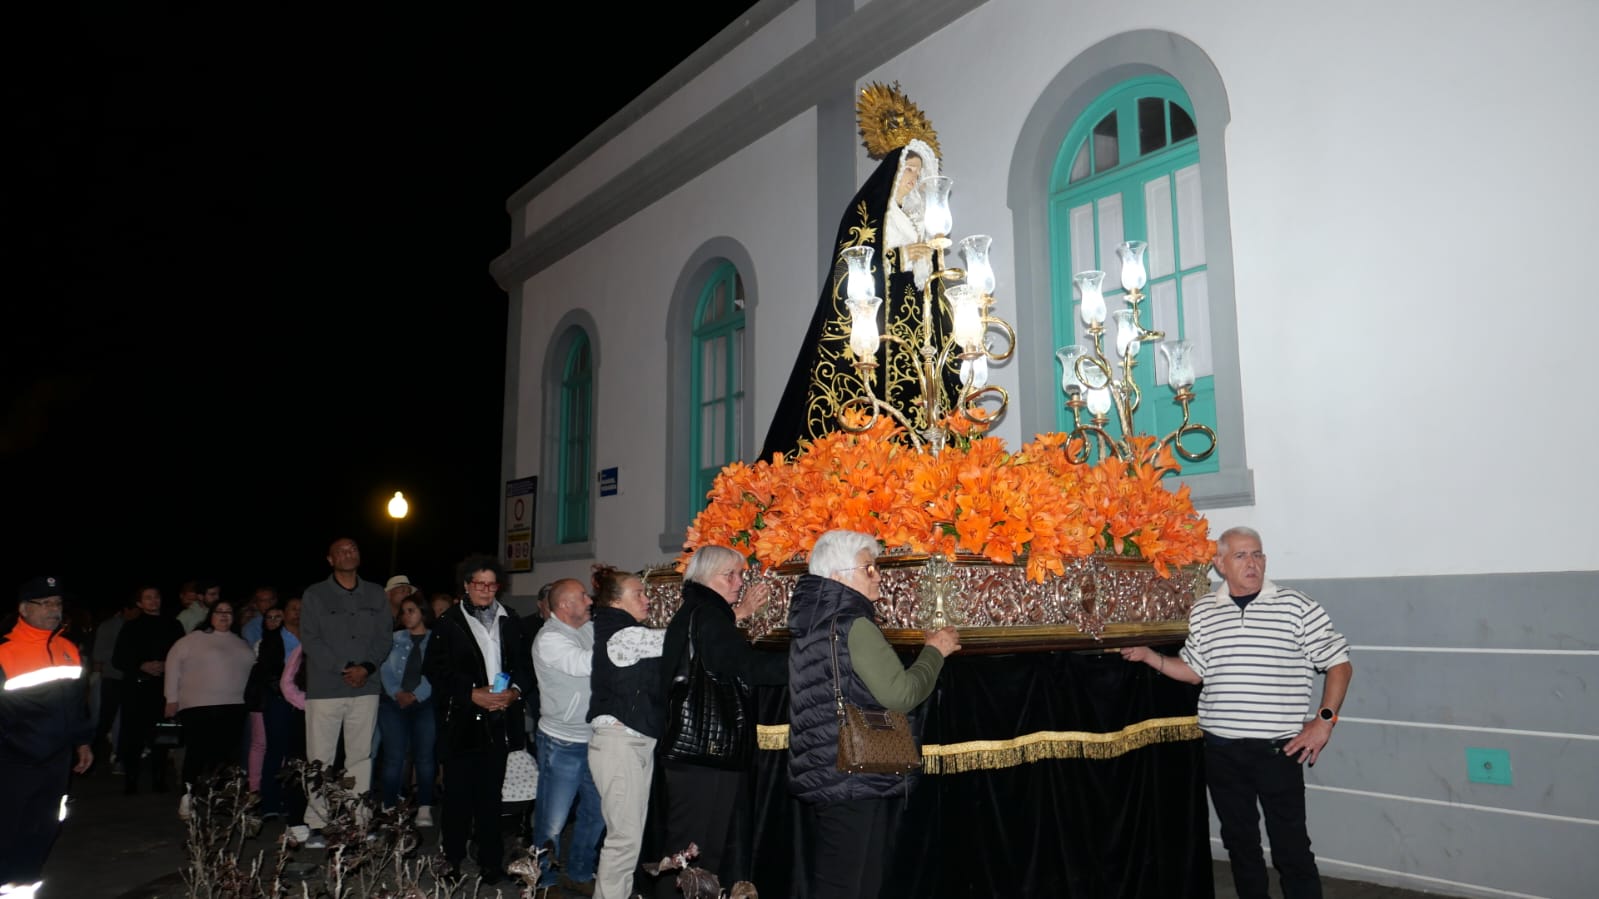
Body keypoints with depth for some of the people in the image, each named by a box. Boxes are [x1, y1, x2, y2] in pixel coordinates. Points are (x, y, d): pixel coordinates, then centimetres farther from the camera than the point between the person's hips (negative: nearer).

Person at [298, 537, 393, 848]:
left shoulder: (376, 595, 13)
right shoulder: (315, 595, 4)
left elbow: (385, 636, 8)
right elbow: (310, 639, -3)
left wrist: (367, 667, -8)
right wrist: (343, 669, -11)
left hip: (366, 688, 3)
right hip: (324, 689, -3)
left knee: (361, 757, 5)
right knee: (320, 759, -2)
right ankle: (316, 826, 4)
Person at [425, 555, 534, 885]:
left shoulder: (510, 623, 10)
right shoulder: (449, 623, 1)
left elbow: (524, 666, 10)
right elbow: (436, 670, -5)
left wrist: (515, 691, -9)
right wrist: (472, 694, -13)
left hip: (498, 722, 2)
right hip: (462, 722, -2)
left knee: (490, 793, 7)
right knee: (459, 793, 4)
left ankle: (491, 861, 15)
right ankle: (453, 860, 18)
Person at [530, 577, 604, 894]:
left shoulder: (588, 629, 5)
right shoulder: (549, 638, -16)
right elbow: (584, 664, -30)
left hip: (592, 739, 7)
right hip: (562, 744, -7)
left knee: (596, 812, 15)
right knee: (552, 820, 4)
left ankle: (579, 874, 33)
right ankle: (544, 882, 23)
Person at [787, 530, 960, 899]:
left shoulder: (810, 622, 12)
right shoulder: (853, 625, -17)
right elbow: (900, 694, -19)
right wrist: (935, 651, -4)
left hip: (818, 778, 9)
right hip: (854, 782, -9)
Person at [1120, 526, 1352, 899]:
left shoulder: (1297, 607, -5)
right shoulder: (1203, 611, 5)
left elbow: (1339, 663, 1)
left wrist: (1324, 720, -6)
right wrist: (1150, 656, 0)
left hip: (1278, 749, -3)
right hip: (1221, 750, 4)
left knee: (1291, 847, 2)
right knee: (1239, 841, 16)